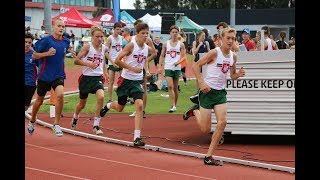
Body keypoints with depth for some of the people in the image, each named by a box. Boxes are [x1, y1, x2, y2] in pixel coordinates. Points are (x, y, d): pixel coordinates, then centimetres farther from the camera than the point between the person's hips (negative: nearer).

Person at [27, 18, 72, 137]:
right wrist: (47, 53, -23)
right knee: (39, 100, 14)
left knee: (60, 95, -23)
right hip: (44, 75, -2)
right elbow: (34, 55, -10)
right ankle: (32, 122, 40)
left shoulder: (66, 42, 2)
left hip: (58, 76, 2)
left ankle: (56, 124, -12)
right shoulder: (46, 40, -13)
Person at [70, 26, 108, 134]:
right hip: (86, 77, -2)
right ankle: (75, 117, 50)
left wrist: (104, 73, 15)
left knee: (101, 97, -26)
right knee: (82, 103, 14)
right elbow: (76, 60, -14)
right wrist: (89, 64, -25)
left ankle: (96, 125, -17)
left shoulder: (104, 48, 2)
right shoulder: (87, 46, -11)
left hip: (98, 78, 2)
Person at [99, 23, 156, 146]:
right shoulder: (131, 45, -14)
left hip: (137, 81, 3)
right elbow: (117, 60, -18)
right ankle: (108, 106, 52)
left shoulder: (147, 48, 1)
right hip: (126, 80, -3)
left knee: (139, 105, -18)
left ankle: (137, 137, -17)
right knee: (120, 108, 13)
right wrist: (132, 68, -23)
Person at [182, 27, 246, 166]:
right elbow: (195, 66, -10)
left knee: (222, 122, -13)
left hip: (220, 92, 5)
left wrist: (239, 74, -5)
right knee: (206, 129, -3)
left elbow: (232, 75, 17)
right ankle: (195, 111, 32)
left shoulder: (233, 56, 5)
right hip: (208, 91, -5)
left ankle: (209, 156, -5)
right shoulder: (214, 53, -13)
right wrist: (202, 83, -19)